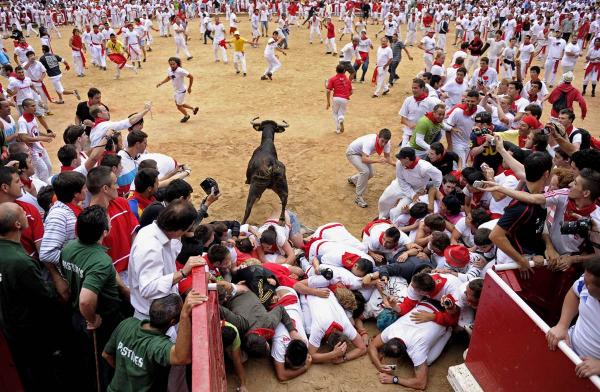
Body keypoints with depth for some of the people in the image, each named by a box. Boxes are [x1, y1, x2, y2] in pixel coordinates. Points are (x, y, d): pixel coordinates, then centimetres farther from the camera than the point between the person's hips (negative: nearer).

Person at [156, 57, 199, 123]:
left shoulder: (181, 71, -30)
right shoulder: (169, 70, -8)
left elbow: (191, 77, -22)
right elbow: (168, 78, 14)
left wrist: (189, 88, -14)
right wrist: (161, 83, 2)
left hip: (181, 91, -8)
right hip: (176, 90, 8)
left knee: (179, 106, 7)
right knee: (178, 104, 23)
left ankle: (186, 116, 38)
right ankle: (194, 108, 38)